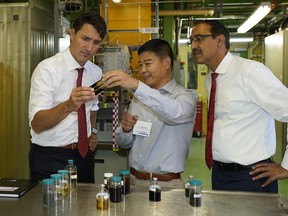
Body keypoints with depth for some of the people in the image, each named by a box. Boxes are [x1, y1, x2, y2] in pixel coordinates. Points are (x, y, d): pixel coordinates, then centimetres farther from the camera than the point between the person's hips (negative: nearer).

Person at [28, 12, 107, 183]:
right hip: (50, 157, -5)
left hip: (85, 154, 6)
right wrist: (69, 106, -42)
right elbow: (36, 124, -25)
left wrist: (93, 131, 5)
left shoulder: (96, 72, 4)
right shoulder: (47, 69, -16)